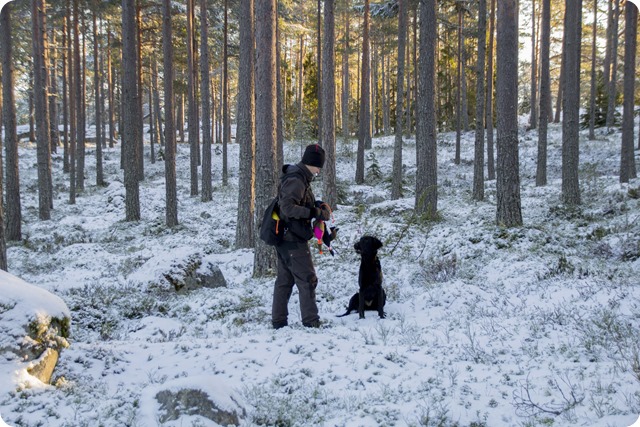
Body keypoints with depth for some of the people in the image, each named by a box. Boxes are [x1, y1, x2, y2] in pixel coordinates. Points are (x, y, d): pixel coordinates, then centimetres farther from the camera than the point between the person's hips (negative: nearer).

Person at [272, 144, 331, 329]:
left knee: (284, 280, 14)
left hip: (285, 238, 10)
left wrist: (315, 205, 4)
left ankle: (278, 321, 20)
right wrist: (314, 212, -25)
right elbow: (288, 207, -27)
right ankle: (311, 322, 1)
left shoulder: (300, 178, 14)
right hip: (294, 240, -10)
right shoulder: (296, 180, -18)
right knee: (307, 280, -4)